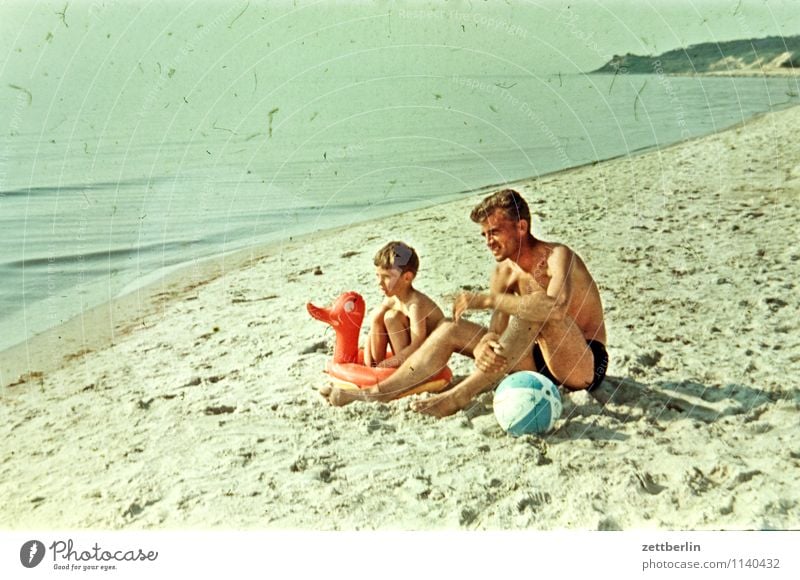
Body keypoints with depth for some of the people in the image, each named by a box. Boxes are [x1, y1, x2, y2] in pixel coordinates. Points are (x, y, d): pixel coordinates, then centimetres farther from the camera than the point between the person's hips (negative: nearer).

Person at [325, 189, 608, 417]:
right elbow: (496, 330, -7)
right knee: (452, 329, -1)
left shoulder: (558, 257, -20)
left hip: (586, 364, -7)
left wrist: (486, 299, -34)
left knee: (538, 309, -36)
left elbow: (556, 306, -41)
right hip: (542, 359, 7)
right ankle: (379, 392, -1)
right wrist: (482, 345, -32)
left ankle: (460, 395, -32)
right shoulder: (504, 273, 1)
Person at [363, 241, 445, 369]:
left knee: (392, 317, -25)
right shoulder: (391, 299, -3)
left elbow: (417, 347, -35)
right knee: (376, 316, -1)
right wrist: (368, 363, -11)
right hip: (412, 352, 8)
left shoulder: (416, 303, -28)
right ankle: (376, 364, 3)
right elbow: (373, 331, 3)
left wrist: (384, 365, -32)